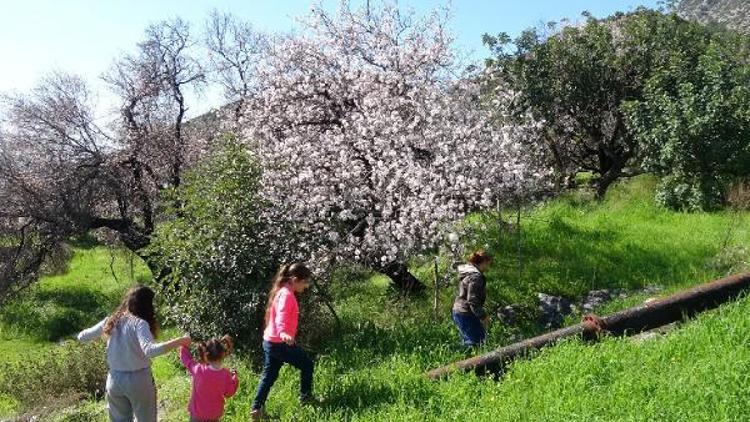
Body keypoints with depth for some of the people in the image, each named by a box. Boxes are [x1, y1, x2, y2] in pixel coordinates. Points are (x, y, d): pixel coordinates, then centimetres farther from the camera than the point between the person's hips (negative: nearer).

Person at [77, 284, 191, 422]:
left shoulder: (111, 321, -1)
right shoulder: (139, 323, -19)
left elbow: (82, 337, 10)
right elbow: (150, 350, -35)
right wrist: (180, 341, -32)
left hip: (115, 380, 5)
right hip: (139, 381, -5)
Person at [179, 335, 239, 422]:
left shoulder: (198, 370, -26)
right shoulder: (226, 374, -21)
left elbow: (186, 359, -8)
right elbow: (229, 393, -7)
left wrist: (184, 347, 9)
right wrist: (234, 378, 6)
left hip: (198, 412, -2)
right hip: (215, 413, 2)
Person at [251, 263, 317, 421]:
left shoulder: (281, 291, 11)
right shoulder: (287, 295, -19)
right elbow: (281, 317, -34)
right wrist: (283, 333, -52)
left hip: (270, 341, 9)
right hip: (280, 343, -9)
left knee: (268, 376, 14)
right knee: (307, 364, 9)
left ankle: (257, 409, 17)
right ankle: (305, 397, 24)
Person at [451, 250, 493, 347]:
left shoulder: (467, 272, 13)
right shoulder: (476, 276, -18)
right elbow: (472, 300, -23)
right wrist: (483, 316, -16)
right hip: (466, 314, -10)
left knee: (467, 341, 17)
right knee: (477, 341, -7)